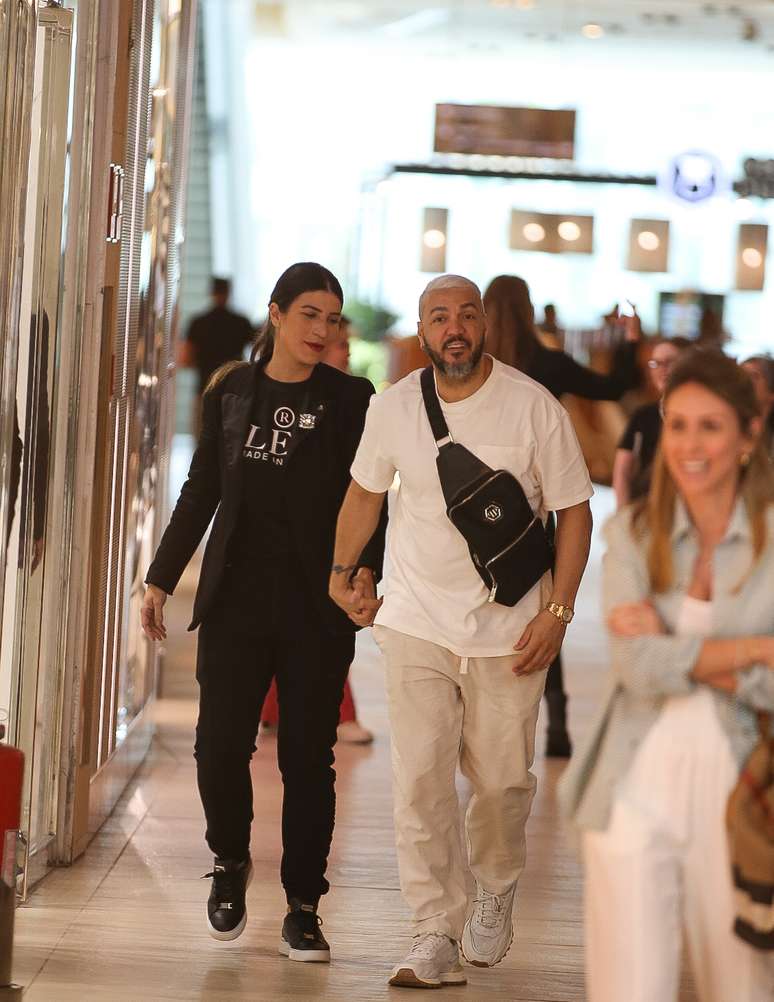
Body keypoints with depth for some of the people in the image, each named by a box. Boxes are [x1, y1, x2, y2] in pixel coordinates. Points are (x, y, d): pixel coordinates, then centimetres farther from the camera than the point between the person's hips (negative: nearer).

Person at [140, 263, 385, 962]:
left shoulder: (351, 400, 1)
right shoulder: (232, 392, 8)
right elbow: (201, 492, 14)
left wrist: (366, 568, -17)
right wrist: (162, 577, 13)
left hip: (317, 606, -2)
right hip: (236, 598, 2)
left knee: (308, 755, 0)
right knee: (220, 745, -5)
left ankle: (303, 907, 12)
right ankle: (231, 861, 24)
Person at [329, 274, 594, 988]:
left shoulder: (533, 407, -8)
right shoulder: (392, 408, -1)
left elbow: (574, 512, -3)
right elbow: (365, 492, 17)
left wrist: (557, 612, -10)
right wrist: (340, 572, 13)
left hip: (509, 629, -1)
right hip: (416, 624, 2)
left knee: (502, 777, 6)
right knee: (419, 780, -7)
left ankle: (495, 891, 35)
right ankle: (437, 935, -3)